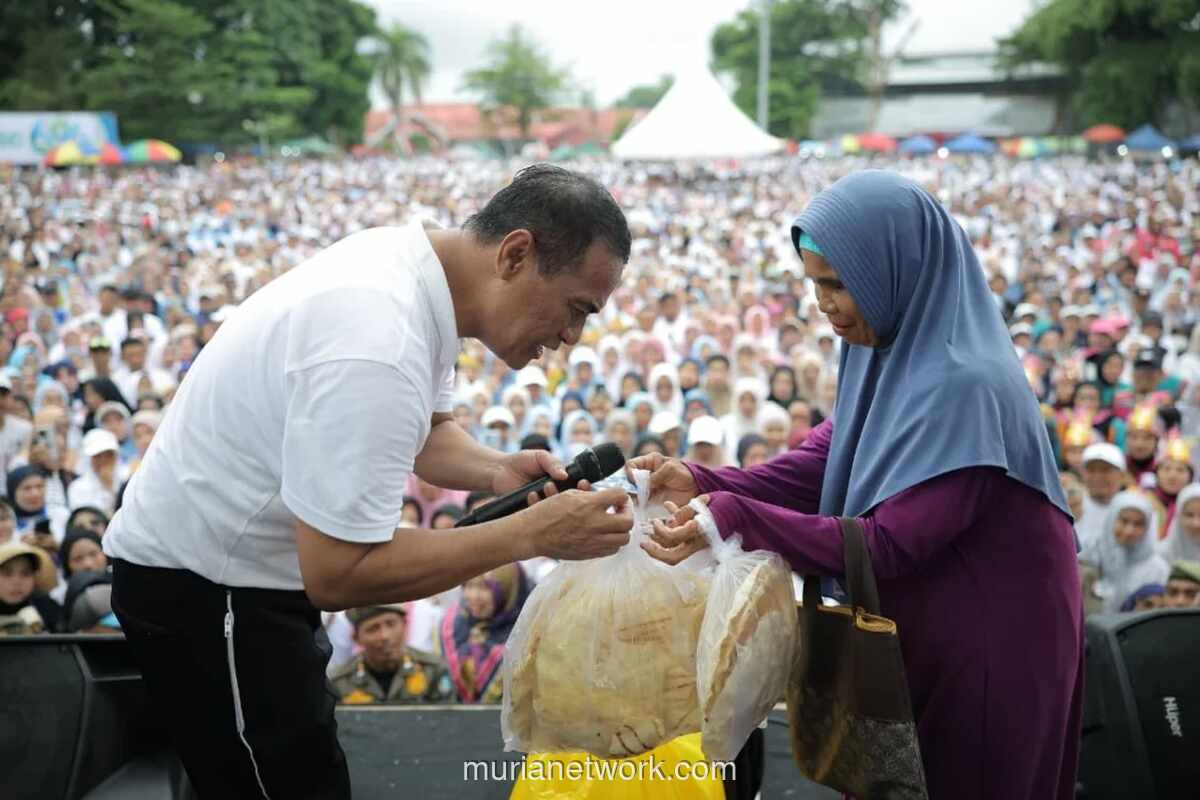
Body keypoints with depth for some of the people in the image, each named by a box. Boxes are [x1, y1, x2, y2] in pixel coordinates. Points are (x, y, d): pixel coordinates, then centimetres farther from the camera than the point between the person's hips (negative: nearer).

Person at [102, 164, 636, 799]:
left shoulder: (415, 267, -4)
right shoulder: (377, 349, -34)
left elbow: (426, 430, 10)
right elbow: (339, 575, -32)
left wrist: (496, 471, -11)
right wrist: (529, 533, -29)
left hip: (237, 560, 10)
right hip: (201, 587, -9)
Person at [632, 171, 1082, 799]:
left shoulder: (962, 384, -29)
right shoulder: (892, 349, -1)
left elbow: (892, 541, -29)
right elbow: (831, 456, 2)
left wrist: (735, 520, -35)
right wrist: (706, 485, -12)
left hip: (987, 642, -8)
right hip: (918, 630, 8)